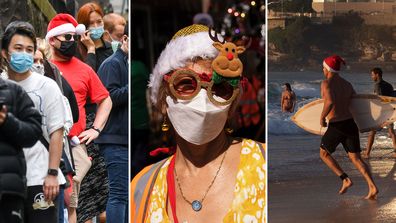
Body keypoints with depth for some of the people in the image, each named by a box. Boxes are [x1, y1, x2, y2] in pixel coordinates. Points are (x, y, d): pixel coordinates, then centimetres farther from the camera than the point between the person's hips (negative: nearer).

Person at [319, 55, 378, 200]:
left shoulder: (326, 83, -12)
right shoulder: (347, 85, 10)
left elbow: (330, 102, -29)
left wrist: (322, 117, -14)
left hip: (336, 127, -6)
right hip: (350, 124, 6)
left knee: (324, 153, 18)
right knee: (355, 158, 9)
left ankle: (345, 179, 3)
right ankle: (372, 186, -10)